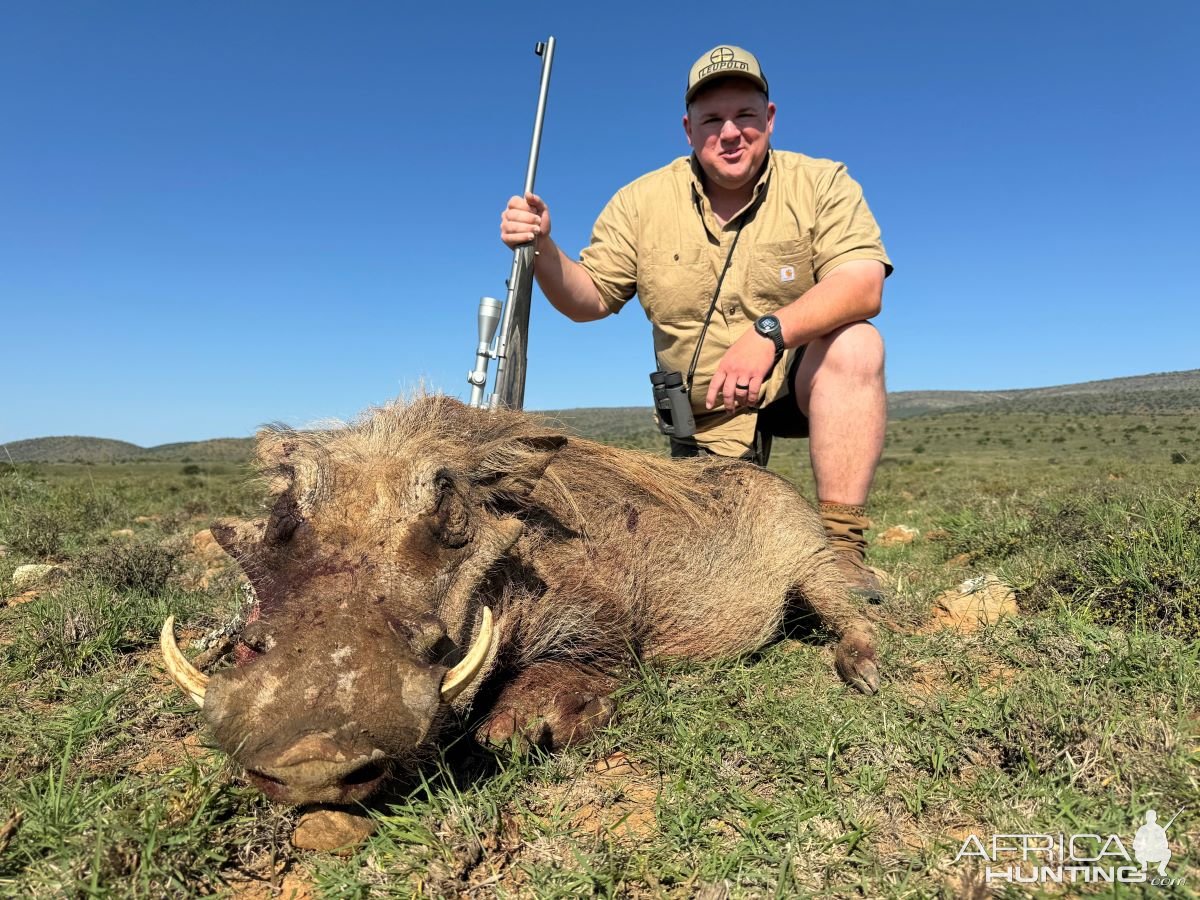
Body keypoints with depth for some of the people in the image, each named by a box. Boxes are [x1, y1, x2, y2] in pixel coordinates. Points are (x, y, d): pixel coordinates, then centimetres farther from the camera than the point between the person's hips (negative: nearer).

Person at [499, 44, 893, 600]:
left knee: (855, 344, -33)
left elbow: (864, 285, -23)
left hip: (799, 381, -1)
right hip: (707, 412, 1)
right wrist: (543, 250, -20)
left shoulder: (821, 184, -8)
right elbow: (589, 300, 0)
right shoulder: (641, 203, -2)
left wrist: (769, 330, -40)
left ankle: (842, 548, -27)